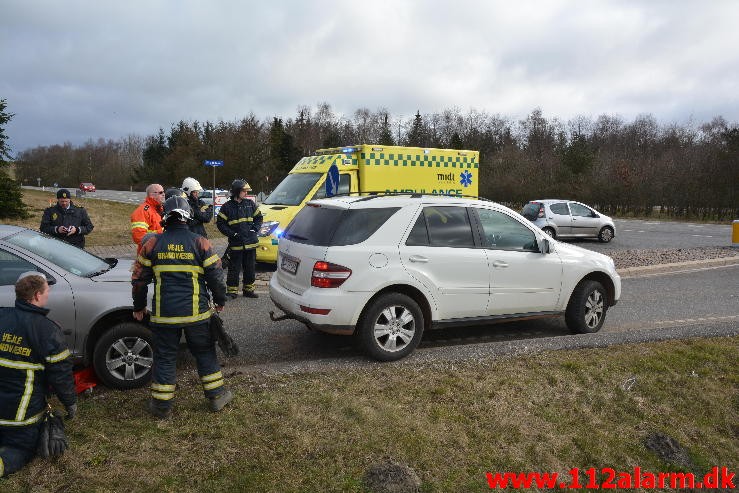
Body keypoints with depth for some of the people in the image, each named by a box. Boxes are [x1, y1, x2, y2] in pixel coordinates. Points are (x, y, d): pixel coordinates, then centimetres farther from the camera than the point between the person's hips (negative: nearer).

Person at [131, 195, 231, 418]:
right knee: (205, 353, 16)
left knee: (165, 357, 12)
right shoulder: (200, 243, -5)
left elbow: (139, 279, 5)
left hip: (164, 314, 1)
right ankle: (216, 396, 24)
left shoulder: (152, 243, 0)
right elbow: (215, 276, -3)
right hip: (196, 313, 0)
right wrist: (220, 301, 13)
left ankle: (162, 405, 20)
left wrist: (139, 307, 18)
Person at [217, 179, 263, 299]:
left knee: (250, 268, 11)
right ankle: (232, 291, 10)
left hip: (251, 243, 4)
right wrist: (232, 234, -11)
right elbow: (220, 223, -3)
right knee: (234, 269, 0)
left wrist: (255, 229, 2)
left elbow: (258, 217, 17)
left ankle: (249, 289, 24)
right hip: (235, 244, -4)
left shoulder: (250, 204, 7)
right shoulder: (227, 206, -4)